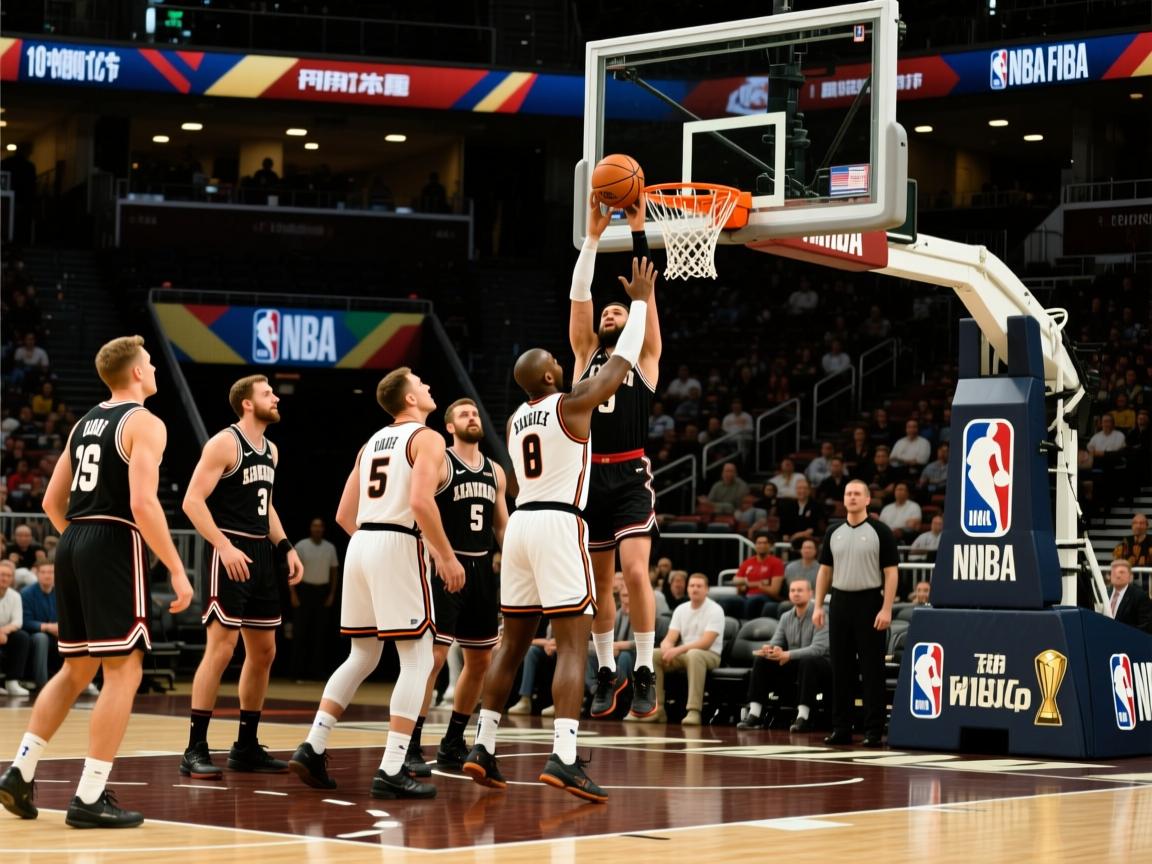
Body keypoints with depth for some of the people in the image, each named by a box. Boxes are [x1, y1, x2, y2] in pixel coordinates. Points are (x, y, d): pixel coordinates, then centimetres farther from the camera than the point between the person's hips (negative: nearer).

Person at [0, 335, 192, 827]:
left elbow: (52, 501, 20)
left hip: (72, 545, 8)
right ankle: (89, 799, -8)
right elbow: (143, 503, -18)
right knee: (124, 671, -4)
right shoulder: (144, 423, -7)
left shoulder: (86, 423, 18)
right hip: (114, 546, -8)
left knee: (76, 670, 18)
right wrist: (177, 570, -15)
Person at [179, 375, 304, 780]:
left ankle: (247, 747, 20)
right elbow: (192, 500, -17)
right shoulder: (224, 443, -11)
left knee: (263, 650, 11)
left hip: (260, 554, 9)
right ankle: (195, 750, -11)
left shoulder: (270, 450, 15)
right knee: (221, 647, -13)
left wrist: (286, 547, 15)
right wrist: (224, 546, -26)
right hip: (231, 553, -9)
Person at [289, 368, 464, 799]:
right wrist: (447, 557, -12)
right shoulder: (427, 439, -4)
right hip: (399, 547, -8)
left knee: (362, 656, 17)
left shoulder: (373, 442, 19)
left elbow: (344, 515, 17)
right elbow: (420, 501, -19)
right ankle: (391, 771, -10)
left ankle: (312, 748, 9)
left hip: (360, 541, 8)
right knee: (418, 659, -3)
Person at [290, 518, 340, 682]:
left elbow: (334, 571, 12)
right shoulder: (301, 546, -2)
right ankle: (298, 670, 0)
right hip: (304, 590, -3)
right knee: (300, 631, -3)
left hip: (322, 591, 3)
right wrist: (293, 594, -9)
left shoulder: (330, 548, 7)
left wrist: (332, 594, 4)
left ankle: (314, 670, 7)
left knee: (319, 632, 2)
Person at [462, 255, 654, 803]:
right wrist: (641, 301, 14)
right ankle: (563, 758, -22)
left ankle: (482, 747, 14)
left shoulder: (515, 421, 16)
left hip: (520, 525, 7)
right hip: (559, 525, -7)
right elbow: (622, 362, 4)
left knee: (513, 643, 15)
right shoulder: (573, 404, -3)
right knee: (573, 645, -10)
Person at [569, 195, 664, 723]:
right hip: (590, 477, 4)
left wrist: (638, 232, -6)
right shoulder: (586, 355, 14)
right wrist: (593, 236, -2)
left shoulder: (644, 357, 8)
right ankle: (607, 671, 18)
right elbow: (578, 297, 4)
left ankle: (645, 672, -11)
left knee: (634, 571, -18)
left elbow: (646, 292, -2)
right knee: (598, 581, 8)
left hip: (631, 477, -4)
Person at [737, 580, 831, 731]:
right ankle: (754, 714, -19)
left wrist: (787, 655, -36)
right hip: (793, 667, 6)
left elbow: (818, 648, -24)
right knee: (761, 660, -13)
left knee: (807, 661, -39)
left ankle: (803, 716, -40)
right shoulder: (786, 618, 9)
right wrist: (769, 649, -23)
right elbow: (776, 643, 5)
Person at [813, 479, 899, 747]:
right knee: (840, 669, 6)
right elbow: (825, 570, 15)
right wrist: (818, 606, 6)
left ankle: (873, 731, 0)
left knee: (872, 670, -2)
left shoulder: (879, 532, -3)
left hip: (869, 602, -5)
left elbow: (891, 572, -6)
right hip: (840, 603, 5)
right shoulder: (834, 533, 11)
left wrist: (886, 609, -14)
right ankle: (841, 728, 12)